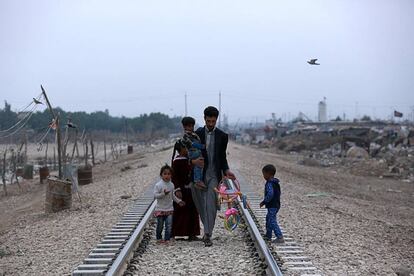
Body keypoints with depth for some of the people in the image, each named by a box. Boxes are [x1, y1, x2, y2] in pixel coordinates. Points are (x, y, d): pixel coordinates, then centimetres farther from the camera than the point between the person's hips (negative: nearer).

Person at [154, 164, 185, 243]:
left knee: (169, 225, -3)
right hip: (160, 209, -4)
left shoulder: (171, 185, 5)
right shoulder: (158, 185, -11)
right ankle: (159, 238, 25)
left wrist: (179, 201, 13)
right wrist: (163, 193, -30)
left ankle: (167, 239, 6)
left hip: (169, 209, 4)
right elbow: (155, 195, -18)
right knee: (160, 225, 7)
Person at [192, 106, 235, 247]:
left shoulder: (222, 136, 4)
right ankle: (207, 230, 29)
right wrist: (193, 161, -17)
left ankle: (208, 235, -9)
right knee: (201, 205, 10)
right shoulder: (197, 134, 2)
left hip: (214, 175, -1)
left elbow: (222, 157, 12)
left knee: (211, 206, -9)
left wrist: (226, 170, -3)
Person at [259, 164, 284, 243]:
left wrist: (264, 202, -19)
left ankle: (280, 237, -11)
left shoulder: (269, 184, -20)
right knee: (268, 219, 23)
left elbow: (270, 194, -31)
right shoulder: (276, 183, 11)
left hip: (272, 206, -11)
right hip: (276, 205, 11)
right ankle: (268, 236, 34)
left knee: (272, 221, -7)